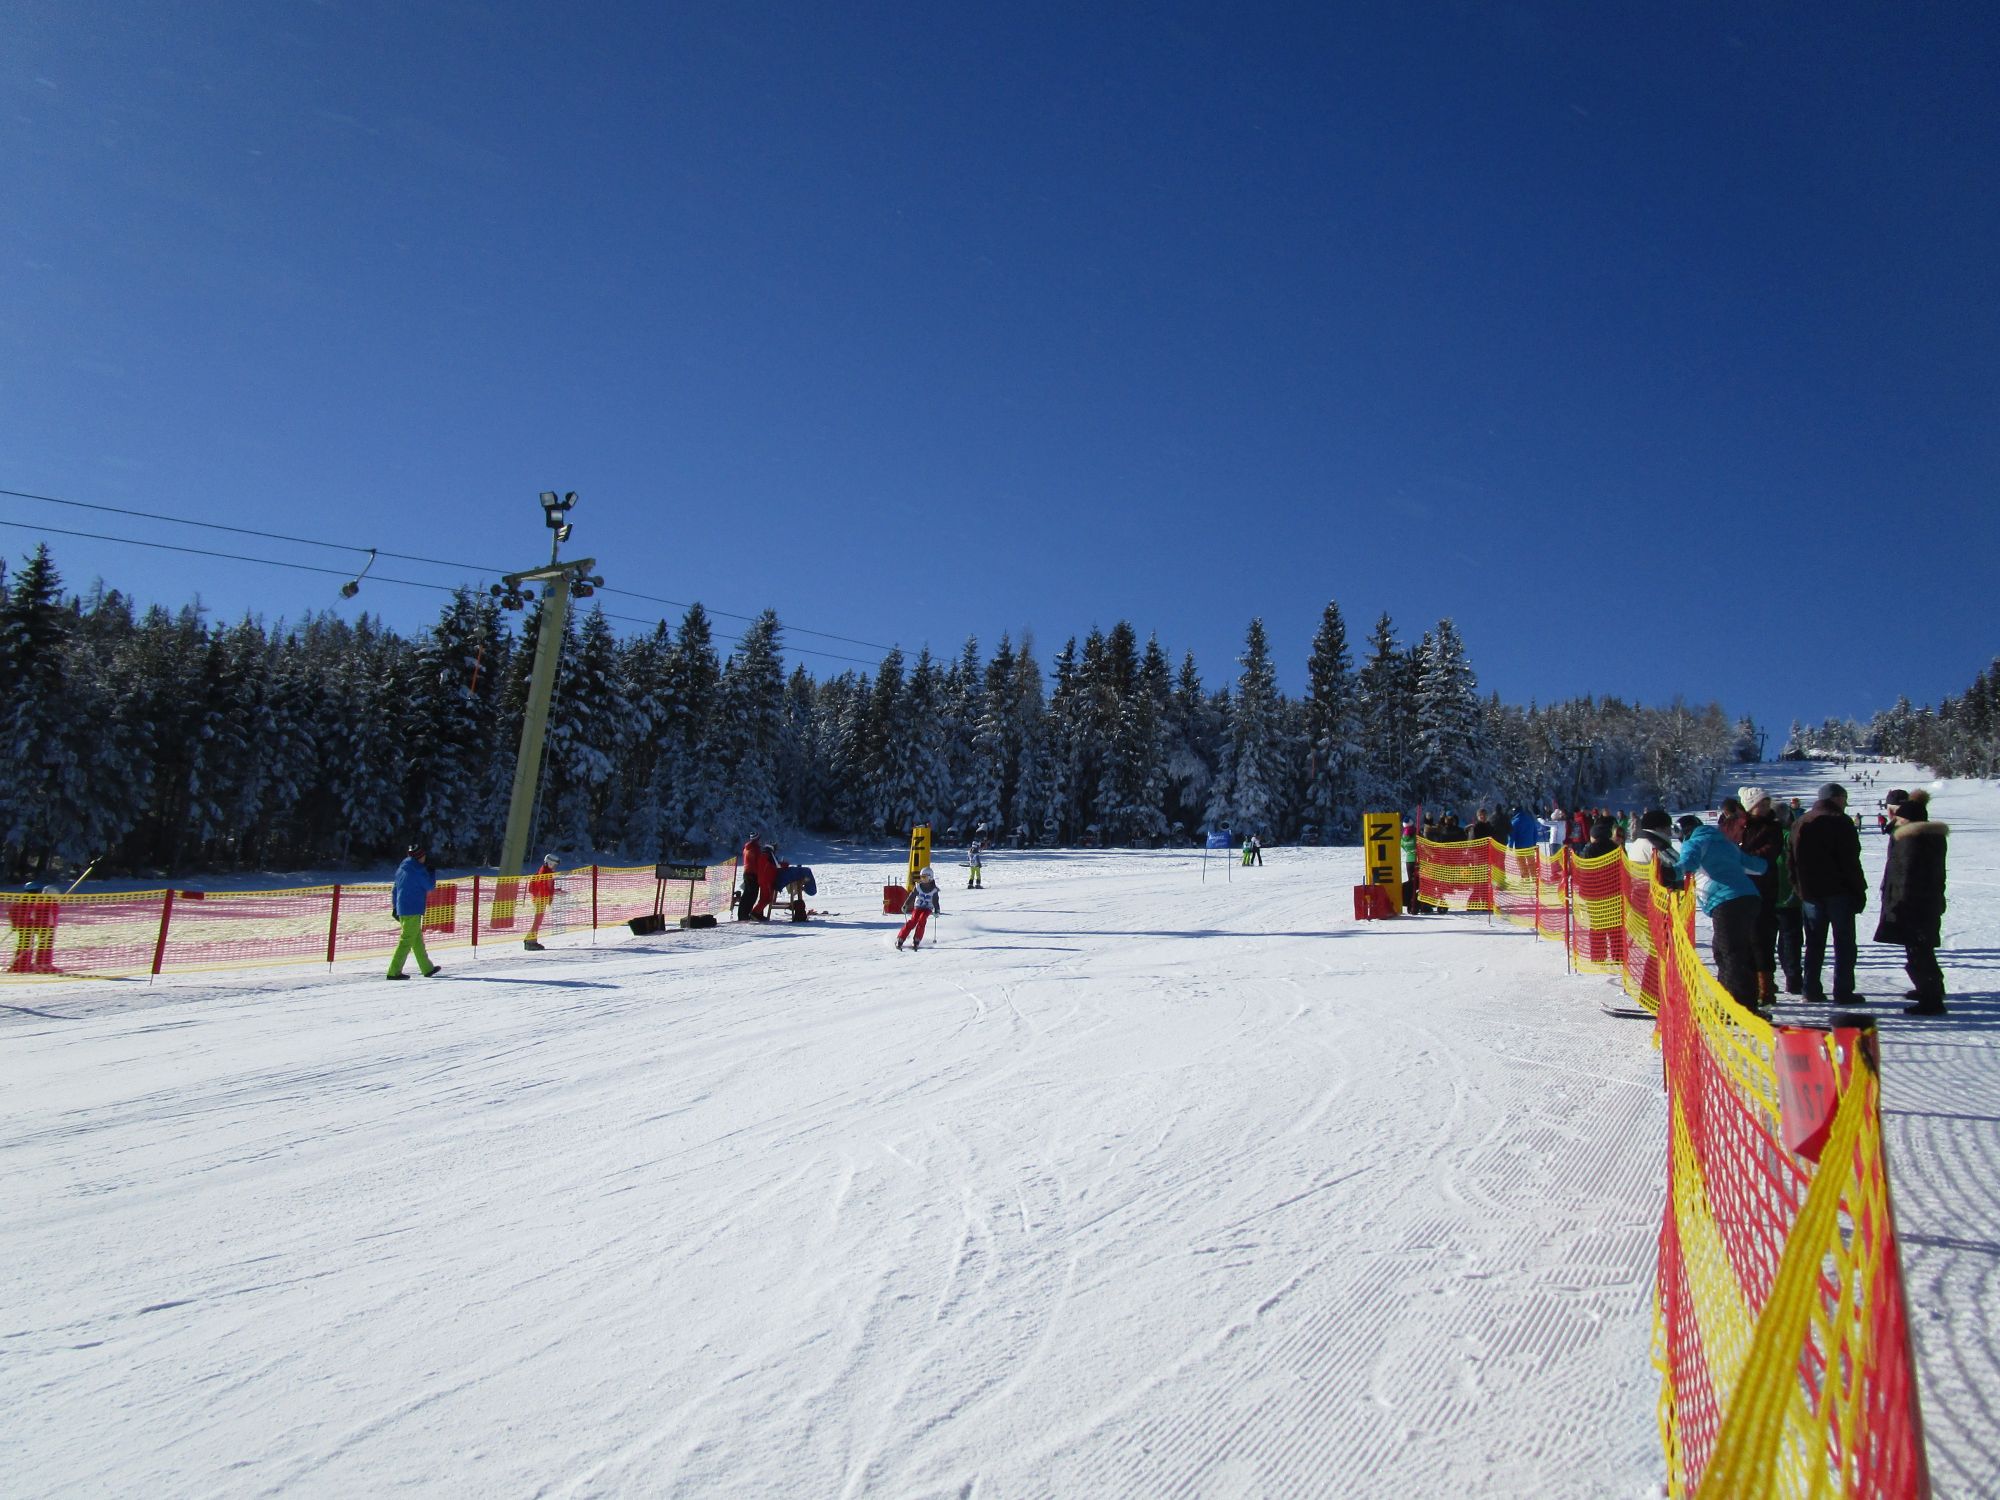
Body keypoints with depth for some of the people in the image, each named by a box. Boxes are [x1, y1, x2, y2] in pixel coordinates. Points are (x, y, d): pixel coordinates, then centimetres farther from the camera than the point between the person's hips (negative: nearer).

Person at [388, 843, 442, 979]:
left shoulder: (401, 869, 14)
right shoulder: (418, 869, -13)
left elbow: (394, 890, 19)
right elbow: (430, 886, -6)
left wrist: (395, 907, 24)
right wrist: (432, 872, 9)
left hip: (402, 909, 9)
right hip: (413, 911, -9)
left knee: (417, 939, 16)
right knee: (407, 941, -8)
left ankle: (427, 968, 25)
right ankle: (394, 972, -11)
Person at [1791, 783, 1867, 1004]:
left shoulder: (1799, 824, 11)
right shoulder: (1840, 823, -10)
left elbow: (1793, 862, 12)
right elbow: (1851, 862, -13)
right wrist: (1859, 892, -8)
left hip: (1809, 893, 6)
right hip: (1838, 892, -6)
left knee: (1814, 943, 11)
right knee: (1844, 942, 1)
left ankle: (1812, 989, 9)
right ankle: (1843, 992, -2)